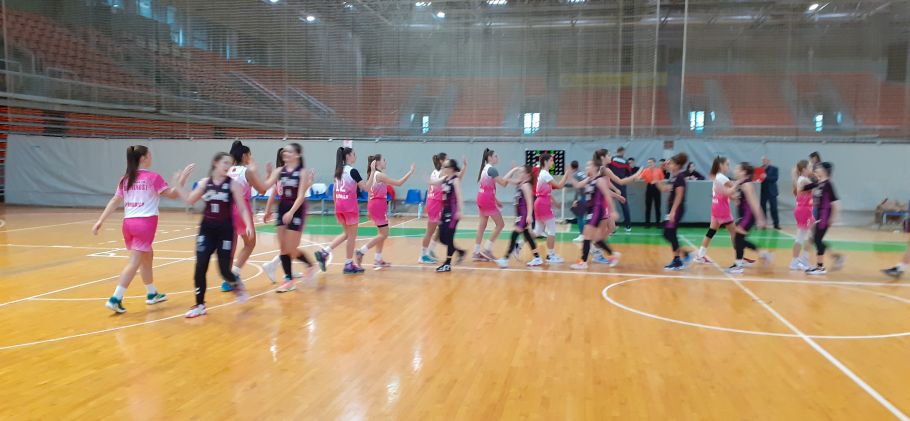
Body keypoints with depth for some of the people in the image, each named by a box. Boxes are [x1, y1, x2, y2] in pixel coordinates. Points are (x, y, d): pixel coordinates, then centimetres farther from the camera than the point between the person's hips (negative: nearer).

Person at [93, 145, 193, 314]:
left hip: (129, 222, 7)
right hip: (145, 223, -7)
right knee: (134, 262, -6)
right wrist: (181, 179, 6)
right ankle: (115, 299, -13)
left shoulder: (125, 179, 12)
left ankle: (152, 294, 32)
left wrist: (100, 221, 9)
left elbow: (114, 201, 8)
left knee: (147, 257, 22)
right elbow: (173, 194, -2)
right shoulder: (153, 177, -4)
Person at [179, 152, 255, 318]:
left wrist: (248, 225, -22)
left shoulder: (233, 184, -5)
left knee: (224, 269, -2)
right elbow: (190, 201, 4)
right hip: (207, 229, 3)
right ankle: (200, 305, 11)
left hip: (225, 230, -3)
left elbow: (242, 208, -8)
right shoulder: (205, 182, 3)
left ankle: (238, 285, 32)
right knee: (200, 268, -2)